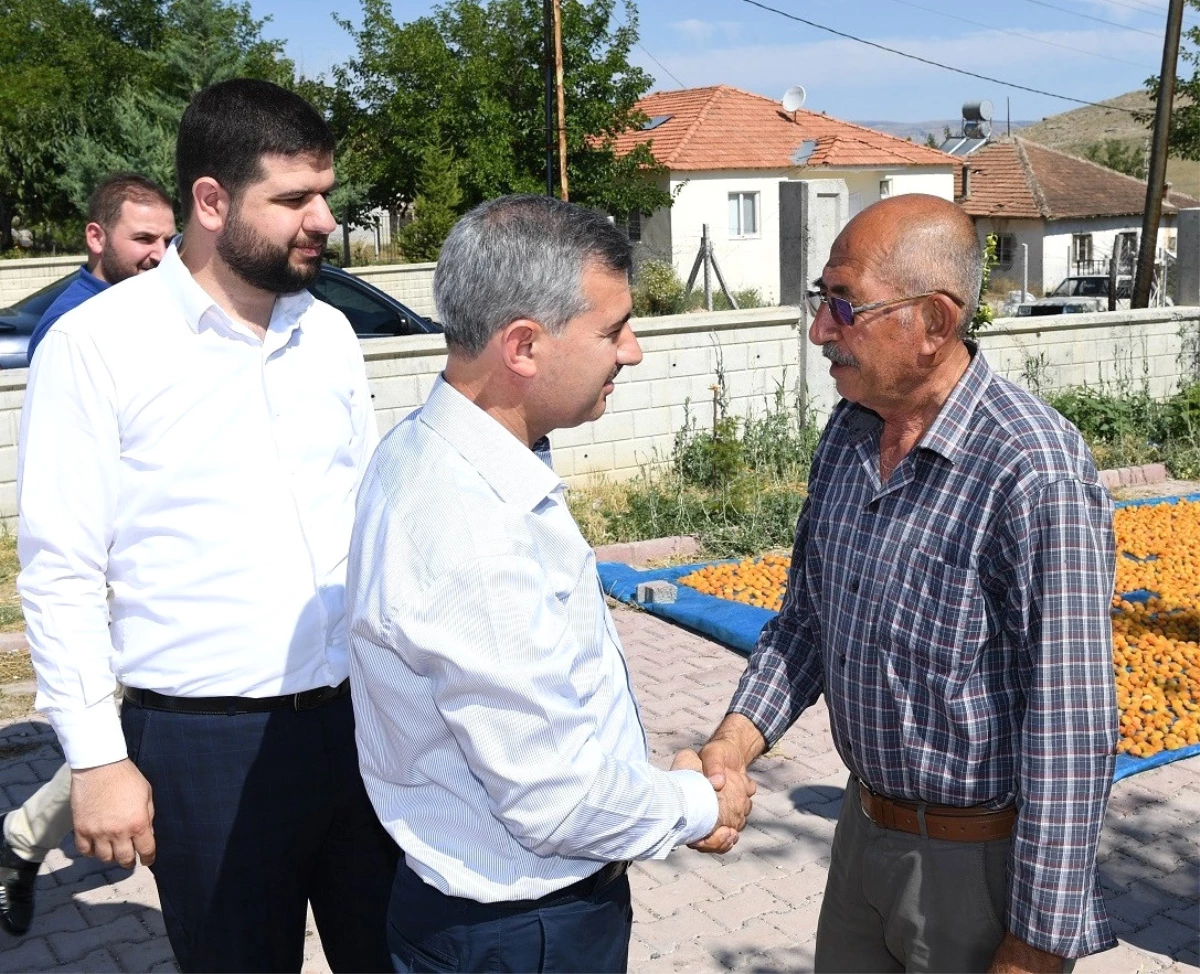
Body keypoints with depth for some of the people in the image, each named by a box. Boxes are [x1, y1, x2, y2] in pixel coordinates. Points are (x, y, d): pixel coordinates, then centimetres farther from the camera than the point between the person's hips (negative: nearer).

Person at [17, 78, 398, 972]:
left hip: (362, 718, 5)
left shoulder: (330, 333, 6)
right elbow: (60, 573, -8)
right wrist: (96, 757, -9)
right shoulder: (96, 344, -9)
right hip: (206, 742, -4)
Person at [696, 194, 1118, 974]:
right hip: (865, 825, 7)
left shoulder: (1036, 476, -25)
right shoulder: (850, 433, -1)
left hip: (982, 859, -7)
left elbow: (1071, 728, -23)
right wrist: (737, 740, -7)